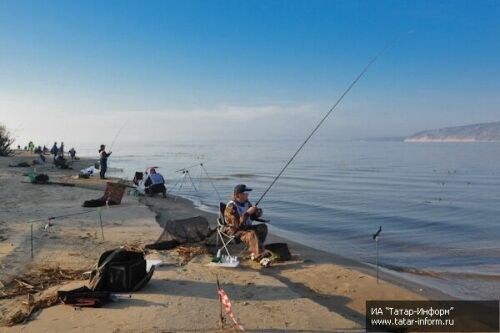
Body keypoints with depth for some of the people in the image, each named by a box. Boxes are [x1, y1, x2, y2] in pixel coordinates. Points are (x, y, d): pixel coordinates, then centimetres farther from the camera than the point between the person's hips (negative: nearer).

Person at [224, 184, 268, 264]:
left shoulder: (246, 203, 2)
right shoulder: (231, 207, -21)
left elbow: (252, 217, 15)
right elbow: (237, 224, -28)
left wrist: (258, 213, -8)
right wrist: (248, 213, -30)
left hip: (246, 227, 8)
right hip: (235, 230, -8)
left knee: (263, 227, -12)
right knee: (252, 234, -33)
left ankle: (254, 253, -11)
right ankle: (261, 257, -36)